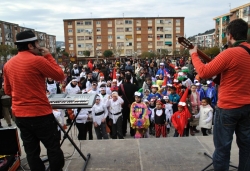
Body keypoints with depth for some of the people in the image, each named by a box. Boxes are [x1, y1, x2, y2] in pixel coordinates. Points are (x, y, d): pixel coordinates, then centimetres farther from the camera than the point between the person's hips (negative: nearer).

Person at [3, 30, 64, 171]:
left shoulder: (8, 65, 7)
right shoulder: (38, 60, -15)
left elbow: (8, 91, 16)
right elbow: (60, 76, -6)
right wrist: (49, 56, -1)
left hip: (19, 115, 7)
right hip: (40, 114, -7)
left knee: (31, 151, 15)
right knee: (53, 148, 8)